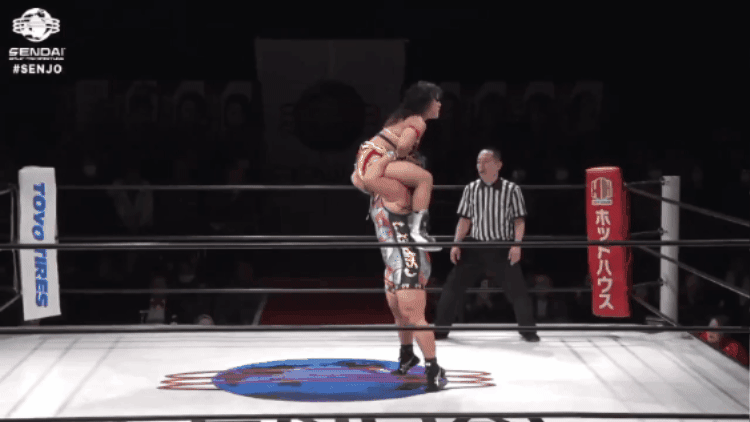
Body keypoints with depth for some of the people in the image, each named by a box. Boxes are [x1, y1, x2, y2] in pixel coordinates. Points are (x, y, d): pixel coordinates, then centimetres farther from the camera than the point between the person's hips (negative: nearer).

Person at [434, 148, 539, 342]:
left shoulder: (511, 189, -5)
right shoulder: (470, 189, 3)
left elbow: (519, 220, -3)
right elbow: (465, 219, 9)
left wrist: (517, 245, -15)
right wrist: (456, 244, 1)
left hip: (502, 248, -3)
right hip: (476, 246, 3)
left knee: (517, 289, -3)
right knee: (453, 285, 0)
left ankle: (528, 329, 13)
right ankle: (440, 328, 10)